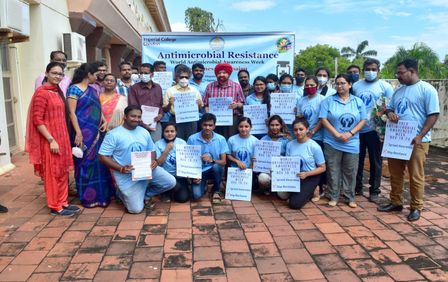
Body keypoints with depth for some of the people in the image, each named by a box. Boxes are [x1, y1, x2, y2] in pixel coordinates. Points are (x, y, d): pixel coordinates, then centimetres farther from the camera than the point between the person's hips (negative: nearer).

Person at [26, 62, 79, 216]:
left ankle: (63, 202, 25)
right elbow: (37, 120, -17)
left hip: (62, 138, 8)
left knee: (63, 172, 14)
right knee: (52, 173, 2)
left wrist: (64, 138, 14)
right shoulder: (41, 92, -13)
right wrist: (51, 140, -20)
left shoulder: (58, 92, 12)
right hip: (49, 140, -8)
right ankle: (55, 207, 13)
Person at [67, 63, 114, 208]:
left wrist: (104, 121, 4)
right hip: (83, 133, -7)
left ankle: (100, 193, 22)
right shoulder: (74, 89, -8)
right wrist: (78, 132, -19)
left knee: (98, 162, 11)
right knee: (86, 162, 0)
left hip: (96, 132, 7)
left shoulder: (93, 90, 15)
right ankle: (88, 197, 11)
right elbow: (72, 112, -13)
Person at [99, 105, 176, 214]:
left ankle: (144, 193, 13)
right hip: (127, 175, -5)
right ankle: (123, 193, 23)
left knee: (171, 182, -10)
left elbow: (151, 150, 16)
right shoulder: (113, 134, -11)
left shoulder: (144, 132, 7)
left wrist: (153, 161, -8)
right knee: (136, 209, -10)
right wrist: (121, 168, -22)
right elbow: (103, 156, -10)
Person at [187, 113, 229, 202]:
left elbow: (223, 162, -7)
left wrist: (212, 160, -28)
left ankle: (216, 191, -6)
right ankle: (203, 185, 13)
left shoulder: (221, 139, -7)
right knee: (197, 195, -26)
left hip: (214, 170, 1)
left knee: (217, 167, -36)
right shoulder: (192, 139, -8)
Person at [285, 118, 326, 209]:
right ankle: (300, 192, 11)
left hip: (310, 177, -4)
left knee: (294, 204, -18)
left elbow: (322, 168, -8)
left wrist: (306, 174, -22)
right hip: (294, 176, 5)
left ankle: (311, 191, 12)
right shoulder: (290, 145, -2)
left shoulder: (315, 146, -14)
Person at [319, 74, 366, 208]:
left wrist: (350, 133, -12)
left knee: (350, 171, 7)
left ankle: (350, 197, 19)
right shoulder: (328, 101, 1)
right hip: (332, 143, -1)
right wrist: (337, 134, -15)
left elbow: (363, 120, 3)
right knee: (333, 171, 4)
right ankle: (334, 197, 15)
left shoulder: (358, 102, 7)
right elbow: (323, 120, -6)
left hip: (352, 144, 1)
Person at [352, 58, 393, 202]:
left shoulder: (385, 86, 0)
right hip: (357, 129, 3)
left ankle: (374, 191, 16)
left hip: (375, 129, -2)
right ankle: (357, 187, 23)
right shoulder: (355, 86, 8)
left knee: (375, 161, 5)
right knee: (357, 160, 10)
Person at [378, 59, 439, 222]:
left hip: (416, 141, -6)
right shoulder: (399, 91, 14)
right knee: (395, 174, 12)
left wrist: (420, 136, -20)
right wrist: (390, 114, -3)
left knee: (415, 176, 2)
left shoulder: (427, 89, -7)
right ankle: (396, 202, 26)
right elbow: (389, 108, 23)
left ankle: (416, 207, 15)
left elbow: (433, 115, -11)